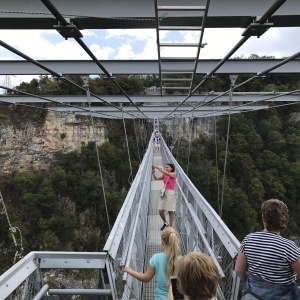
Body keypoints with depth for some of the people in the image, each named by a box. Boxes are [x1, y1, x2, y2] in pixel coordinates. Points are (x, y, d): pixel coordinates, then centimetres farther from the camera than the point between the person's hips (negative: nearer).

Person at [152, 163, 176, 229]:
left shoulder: (173, 174, -4)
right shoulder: (164, 175, 11)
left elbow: (166, 173, -23)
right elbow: (156, 178, 1)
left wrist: (158, 167, -25)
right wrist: (153, 172, -16)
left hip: (170, 193, -5)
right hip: (164, 193, 5)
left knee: (170, 212, 0)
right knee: (160, 211, 2)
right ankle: (165, 223, 27)